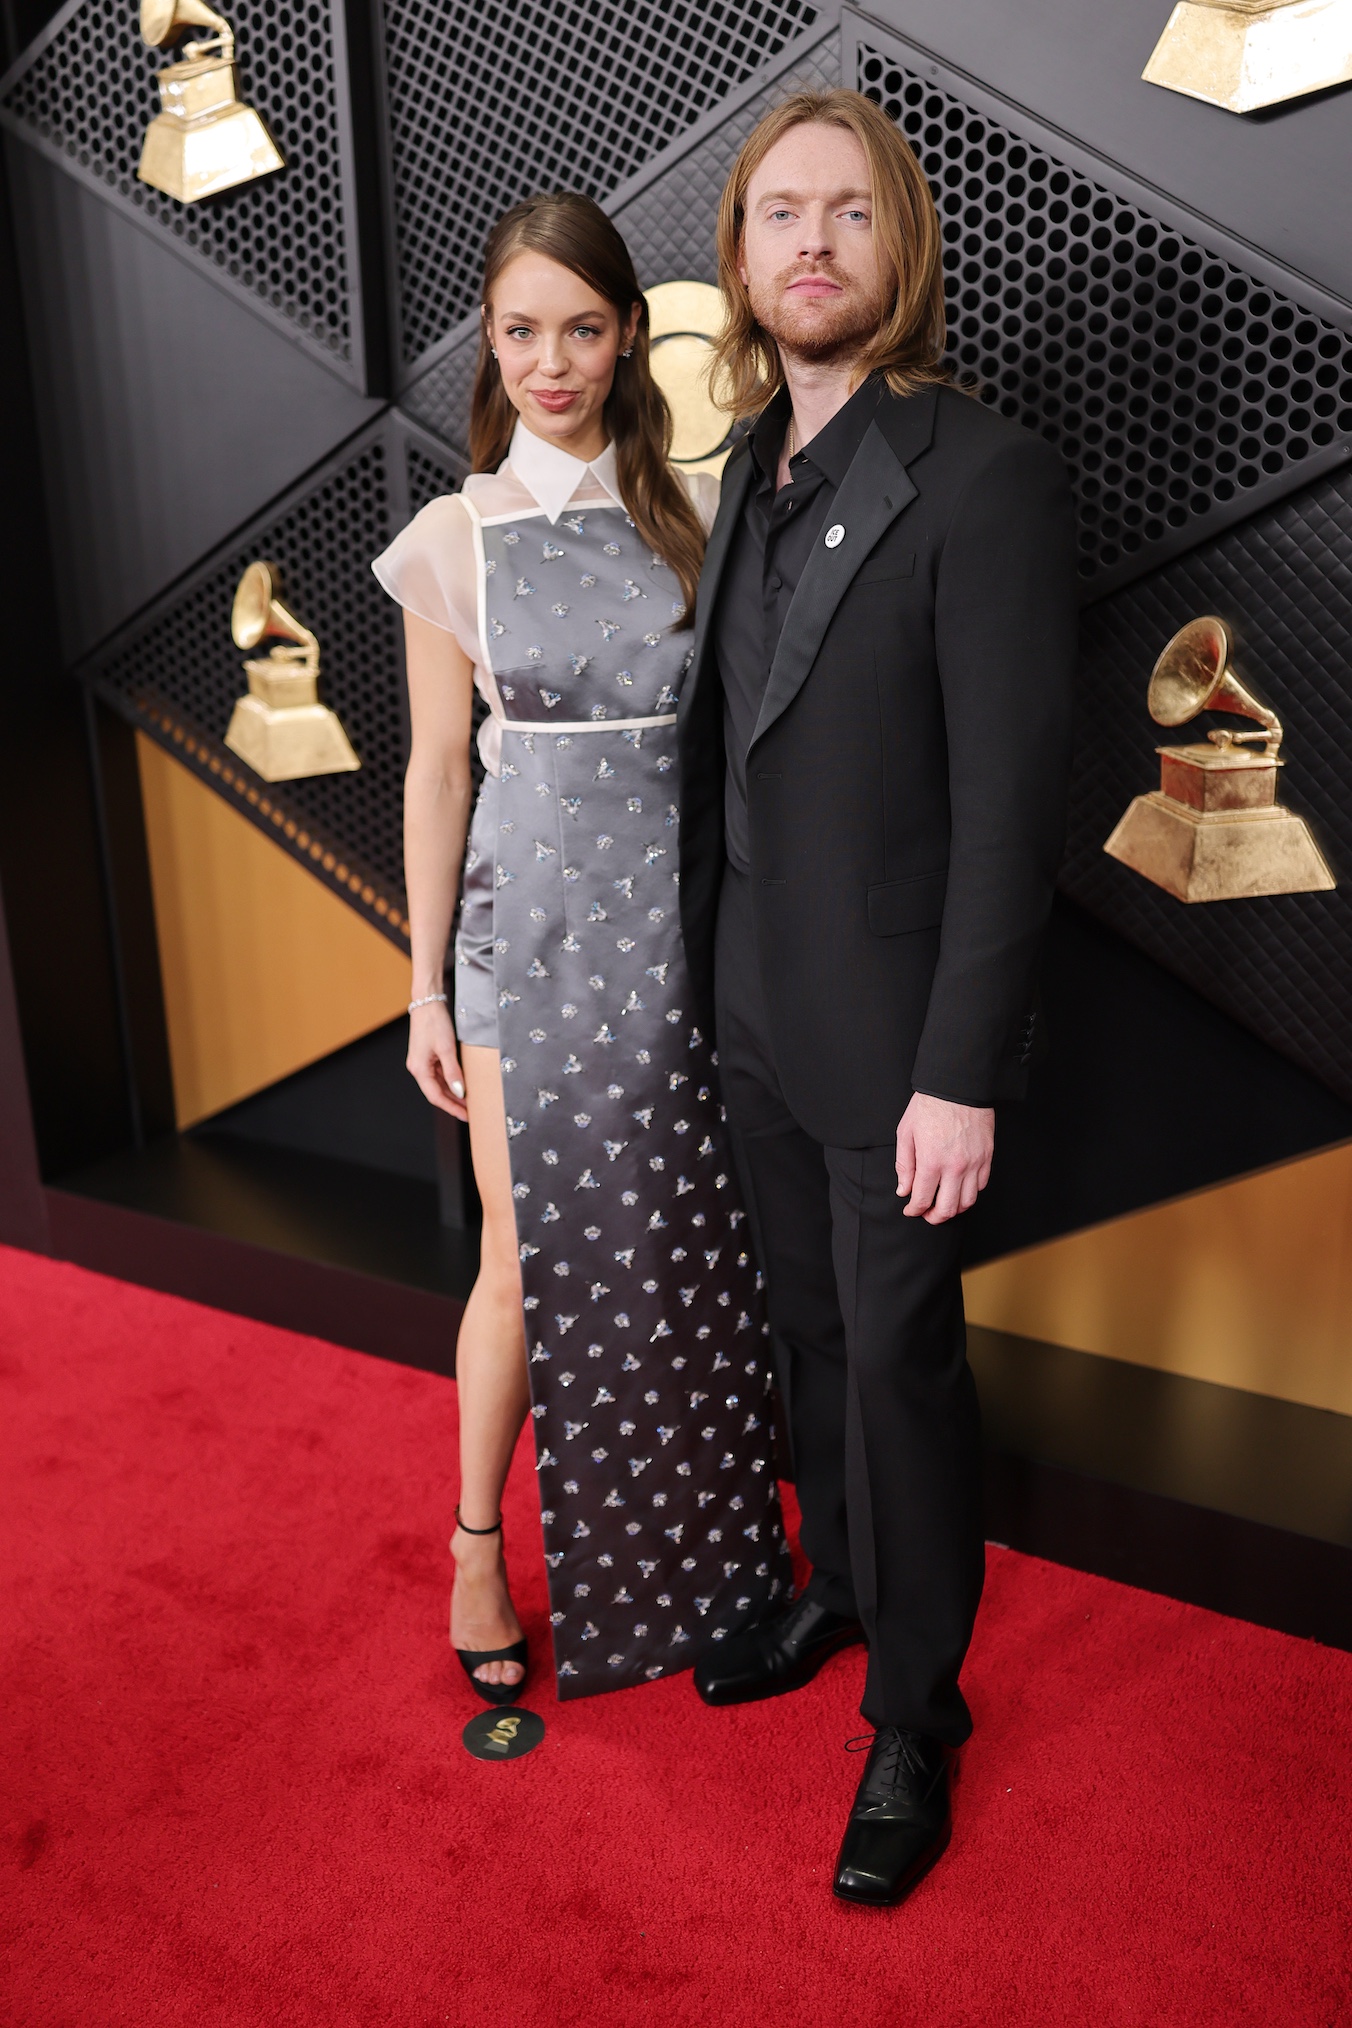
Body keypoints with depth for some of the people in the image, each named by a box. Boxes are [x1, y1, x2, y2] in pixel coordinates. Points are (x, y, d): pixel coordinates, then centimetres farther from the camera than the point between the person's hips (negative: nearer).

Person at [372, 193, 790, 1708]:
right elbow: (437, 768, 2)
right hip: (535, 916, -2)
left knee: (692, 1240, 10)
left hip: (688, 910, 2)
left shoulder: (685, 509, 5)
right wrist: (427, 986, 1)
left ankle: (695, 1529, 32)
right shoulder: (456, 537, 1)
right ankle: (478, 1549, 24)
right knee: (535, 1256, 2)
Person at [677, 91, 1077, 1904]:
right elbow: (740, 741, 10)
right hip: (756, 1013, 7)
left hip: (889, 1036, -6)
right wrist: (720, 973, 10)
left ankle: (915, 1716, 29)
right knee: (813, 1332, 20)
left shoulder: (983, 477, -15)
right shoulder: (758, 469, 8)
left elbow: (1011, 802, -19)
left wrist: (962, 1077, -20)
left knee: (900, 1363, 7)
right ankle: (840, 1588, 44)